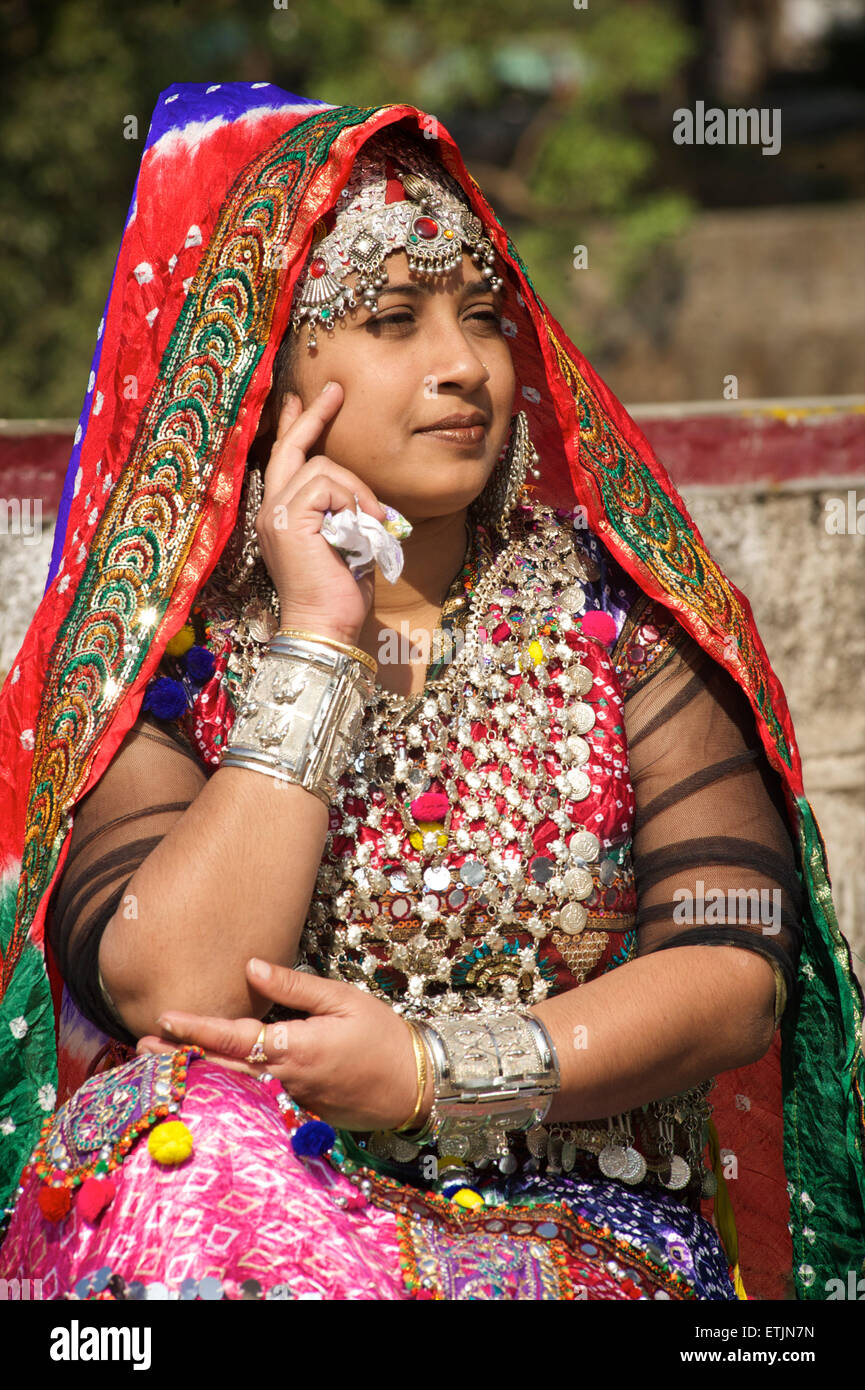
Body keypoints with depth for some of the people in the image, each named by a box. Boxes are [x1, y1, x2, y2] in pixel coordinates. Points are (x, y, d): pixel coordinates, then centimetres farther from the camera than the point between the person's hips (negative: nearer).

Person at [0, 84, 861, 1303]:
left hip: (582, 1235, -2)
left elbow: (737, 973, -3)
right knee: (159, 1141, -30)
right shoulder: (157, 653, 4)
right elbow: (173, 997, -13)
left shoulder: (619, 610, 6)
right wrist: (315, 641, -11)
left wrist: (432, 1067, -17)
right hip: (262, 1200, 2)